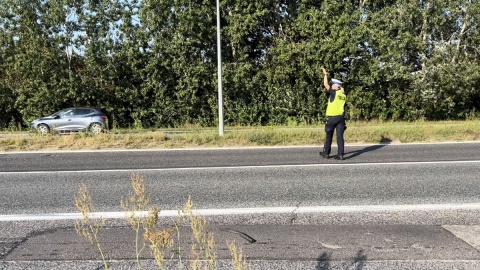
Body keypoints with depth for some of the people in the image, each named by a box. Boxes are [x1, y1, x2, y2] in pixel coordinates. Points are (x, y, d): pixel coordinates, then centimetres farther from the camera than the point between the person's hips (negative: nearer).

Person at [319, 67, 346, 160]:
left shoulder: (334, 93, -8)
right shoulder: (343, 95, 8)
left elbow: (325, 85, -5)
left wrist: (325, 74, 5)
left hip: (332, 117, -5)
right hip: (341, 117, 5)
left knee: (329, 136, 8)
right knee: (340, 136, 2)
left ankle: (326, 153, 18)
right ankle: (340, 155, -2)